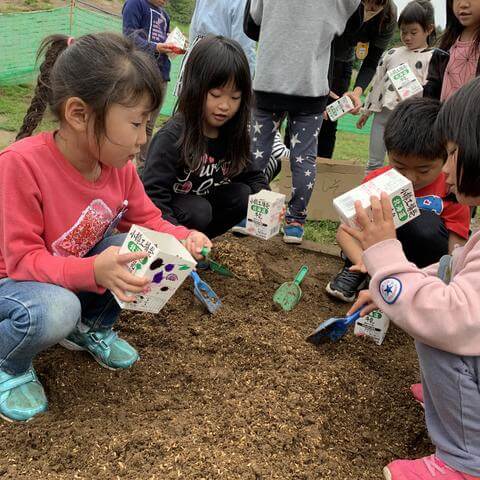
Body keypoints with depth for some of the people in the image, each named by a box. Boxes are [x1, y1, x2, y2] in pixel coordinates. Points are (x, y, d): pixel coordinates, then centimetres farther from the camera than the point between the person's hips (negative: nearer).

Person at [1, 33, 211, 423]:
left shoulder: (120, 165, -12)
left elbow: (146, 221, 2)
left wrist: (182, 239, -19)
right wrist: (93, 271, -45)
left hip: (77, 277, 6)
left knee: (136, 250, -17)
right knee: (55, 312, -37)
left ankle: (92, 327, 12)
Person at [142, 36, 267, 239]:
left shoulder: (233, 134, -7)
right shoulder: (172, 137, -26)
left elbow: (253, 176, 3)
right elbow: (152, 195, -30)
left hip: (204, 204, 6)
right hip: (168, 214, -6)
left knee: (243, 194, -15)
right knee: (198, 211, -32)